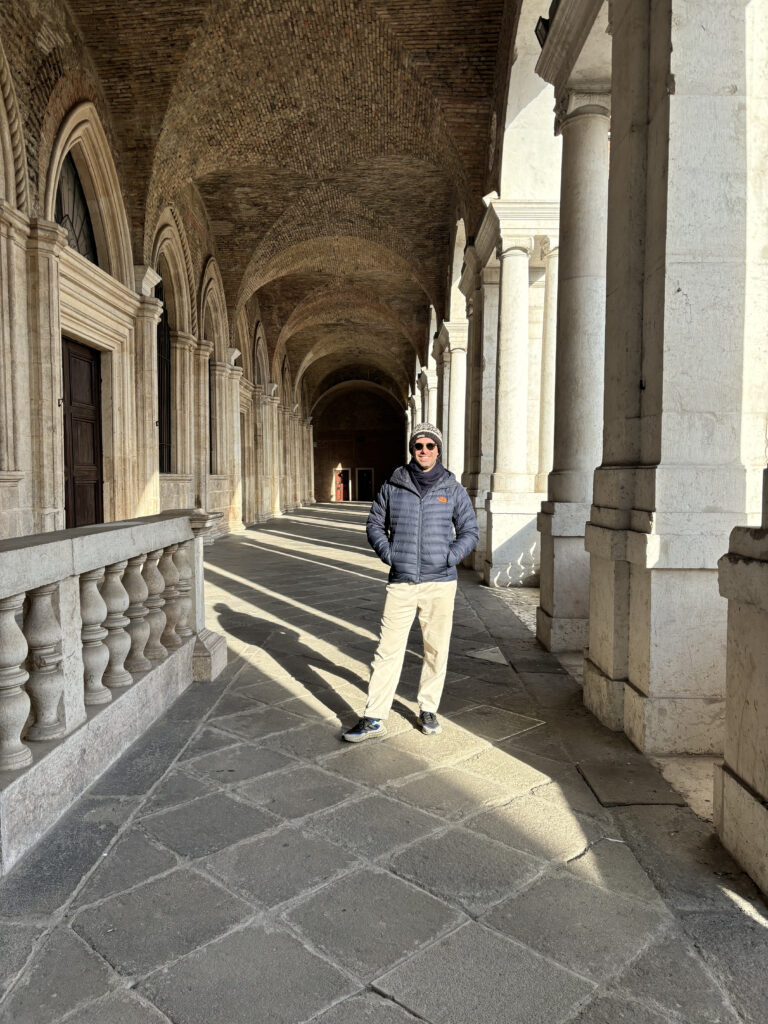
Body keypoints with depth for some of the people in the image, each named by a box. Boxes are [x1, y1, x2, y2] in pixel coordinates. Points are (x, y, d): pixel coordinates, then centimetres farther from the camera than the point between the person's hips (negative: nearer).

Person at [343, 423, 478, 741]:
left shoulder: (453, 489, 5)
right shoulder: (393, 486, 5)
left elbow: (469, 531, 11)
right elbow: (374, 524, 14)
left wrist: (452, 555, -6)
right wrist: (387, 553, -3)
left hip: (440, 582, 0)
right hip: (401, 583, 0)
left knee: (436, 650, 9)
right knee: (387, 649, -1)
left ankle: (428, 709, 26)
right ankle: (374, 718, 7)